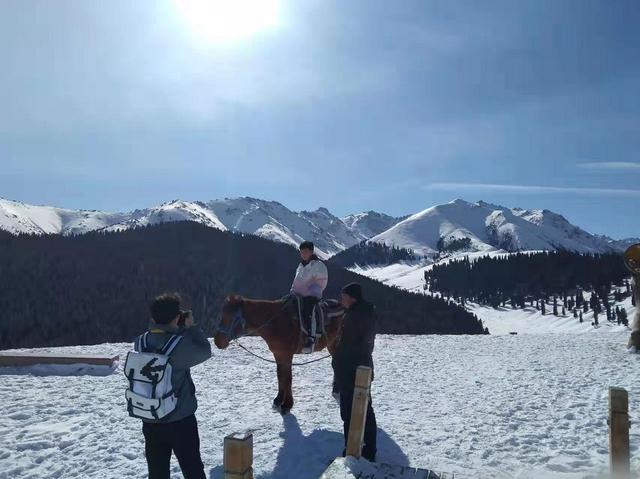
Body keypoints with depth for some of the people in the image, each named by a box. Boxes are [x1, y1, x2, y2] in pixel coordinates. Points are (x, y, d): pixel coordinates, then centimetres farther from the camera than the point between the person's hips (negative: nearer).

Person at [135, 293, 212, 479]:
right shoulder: (180, 343, -21)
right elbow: (205, 351, -6)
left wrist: (181, 329, 4)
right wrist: (191, 327, 1)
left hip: (151, 422, 4)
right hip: (181, 420, -4)